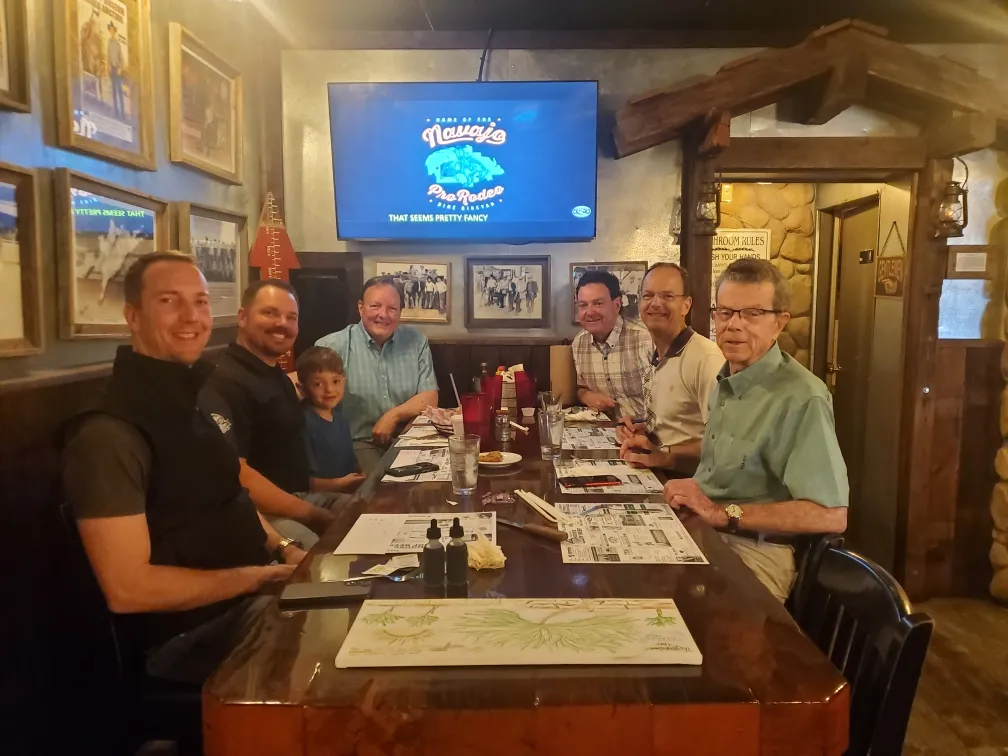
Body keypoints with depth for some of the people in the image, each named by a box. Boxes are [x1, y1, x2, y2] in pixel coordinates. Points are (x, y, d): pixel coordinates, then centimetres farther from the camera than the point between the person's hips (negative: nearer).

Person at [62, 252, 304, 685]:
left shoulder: (190, 404, 9)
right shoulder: (110, 434, -21)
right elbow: (127, 589, -24)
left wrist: (283, 549, 0)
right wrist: (254, 577, -19)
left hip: (252, 593, 9)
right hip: (188, 632, -8)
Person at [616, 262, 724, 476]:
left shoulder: (706, 358, -18)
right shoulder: (657, 357, 10)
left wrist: (664, 455, -23)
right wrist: (641, 430, 4)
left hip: (688, 478, -7)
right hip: (658, 473, 8)